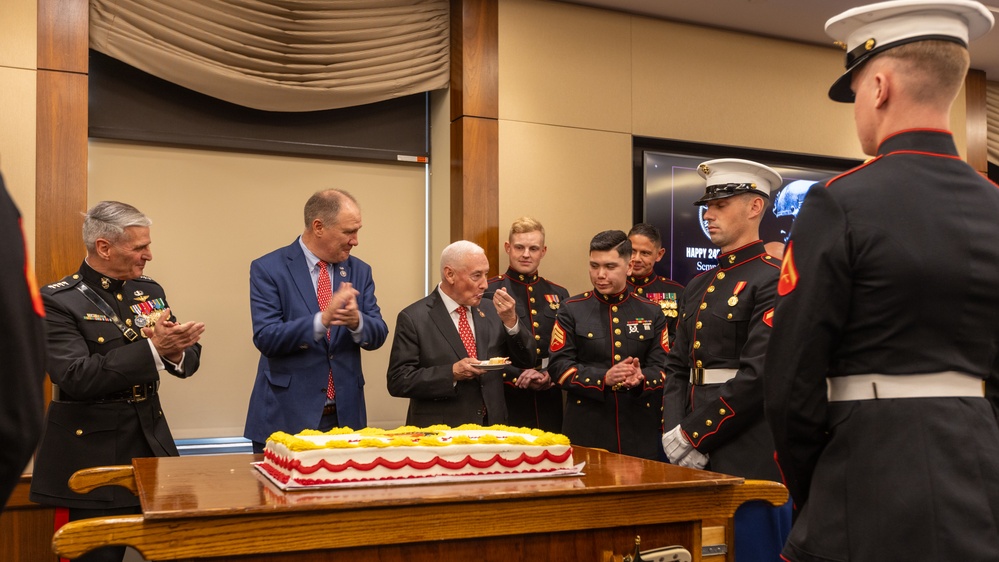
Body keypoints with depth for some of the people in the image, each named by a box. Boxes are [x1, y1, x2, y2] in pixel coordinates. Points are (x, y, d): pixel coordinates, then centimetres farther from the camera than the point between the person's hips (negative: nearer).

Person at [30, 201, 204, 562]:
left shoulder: (149, 291, 8)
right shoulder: (58, 301, -11)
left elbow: (188, 359, 7)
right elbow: (75, 377, -22)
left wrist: (176, 351, -17)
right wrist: (152, 349, -27)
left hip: (153, 443, 5)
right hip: (94, 454, -5)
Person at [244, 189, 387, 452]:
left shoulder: (359, 271, 7)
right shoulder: (268, 269, -6)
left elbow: (378, 335, 3)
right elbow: (265, 337, -15)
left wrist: (356, 321, -20)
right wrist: (323, 319, -29)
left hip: (345, 416, 4)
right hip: (287, 417, -3)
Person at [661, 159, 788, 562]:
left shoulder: (774, 280, -10)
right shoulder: (699, 285, 15)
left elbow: (757, 376, -19)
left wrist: (694, 437, -15)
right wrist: (674, 432, -3)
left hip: (751, 461, -8)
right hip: (696, 458, 8)